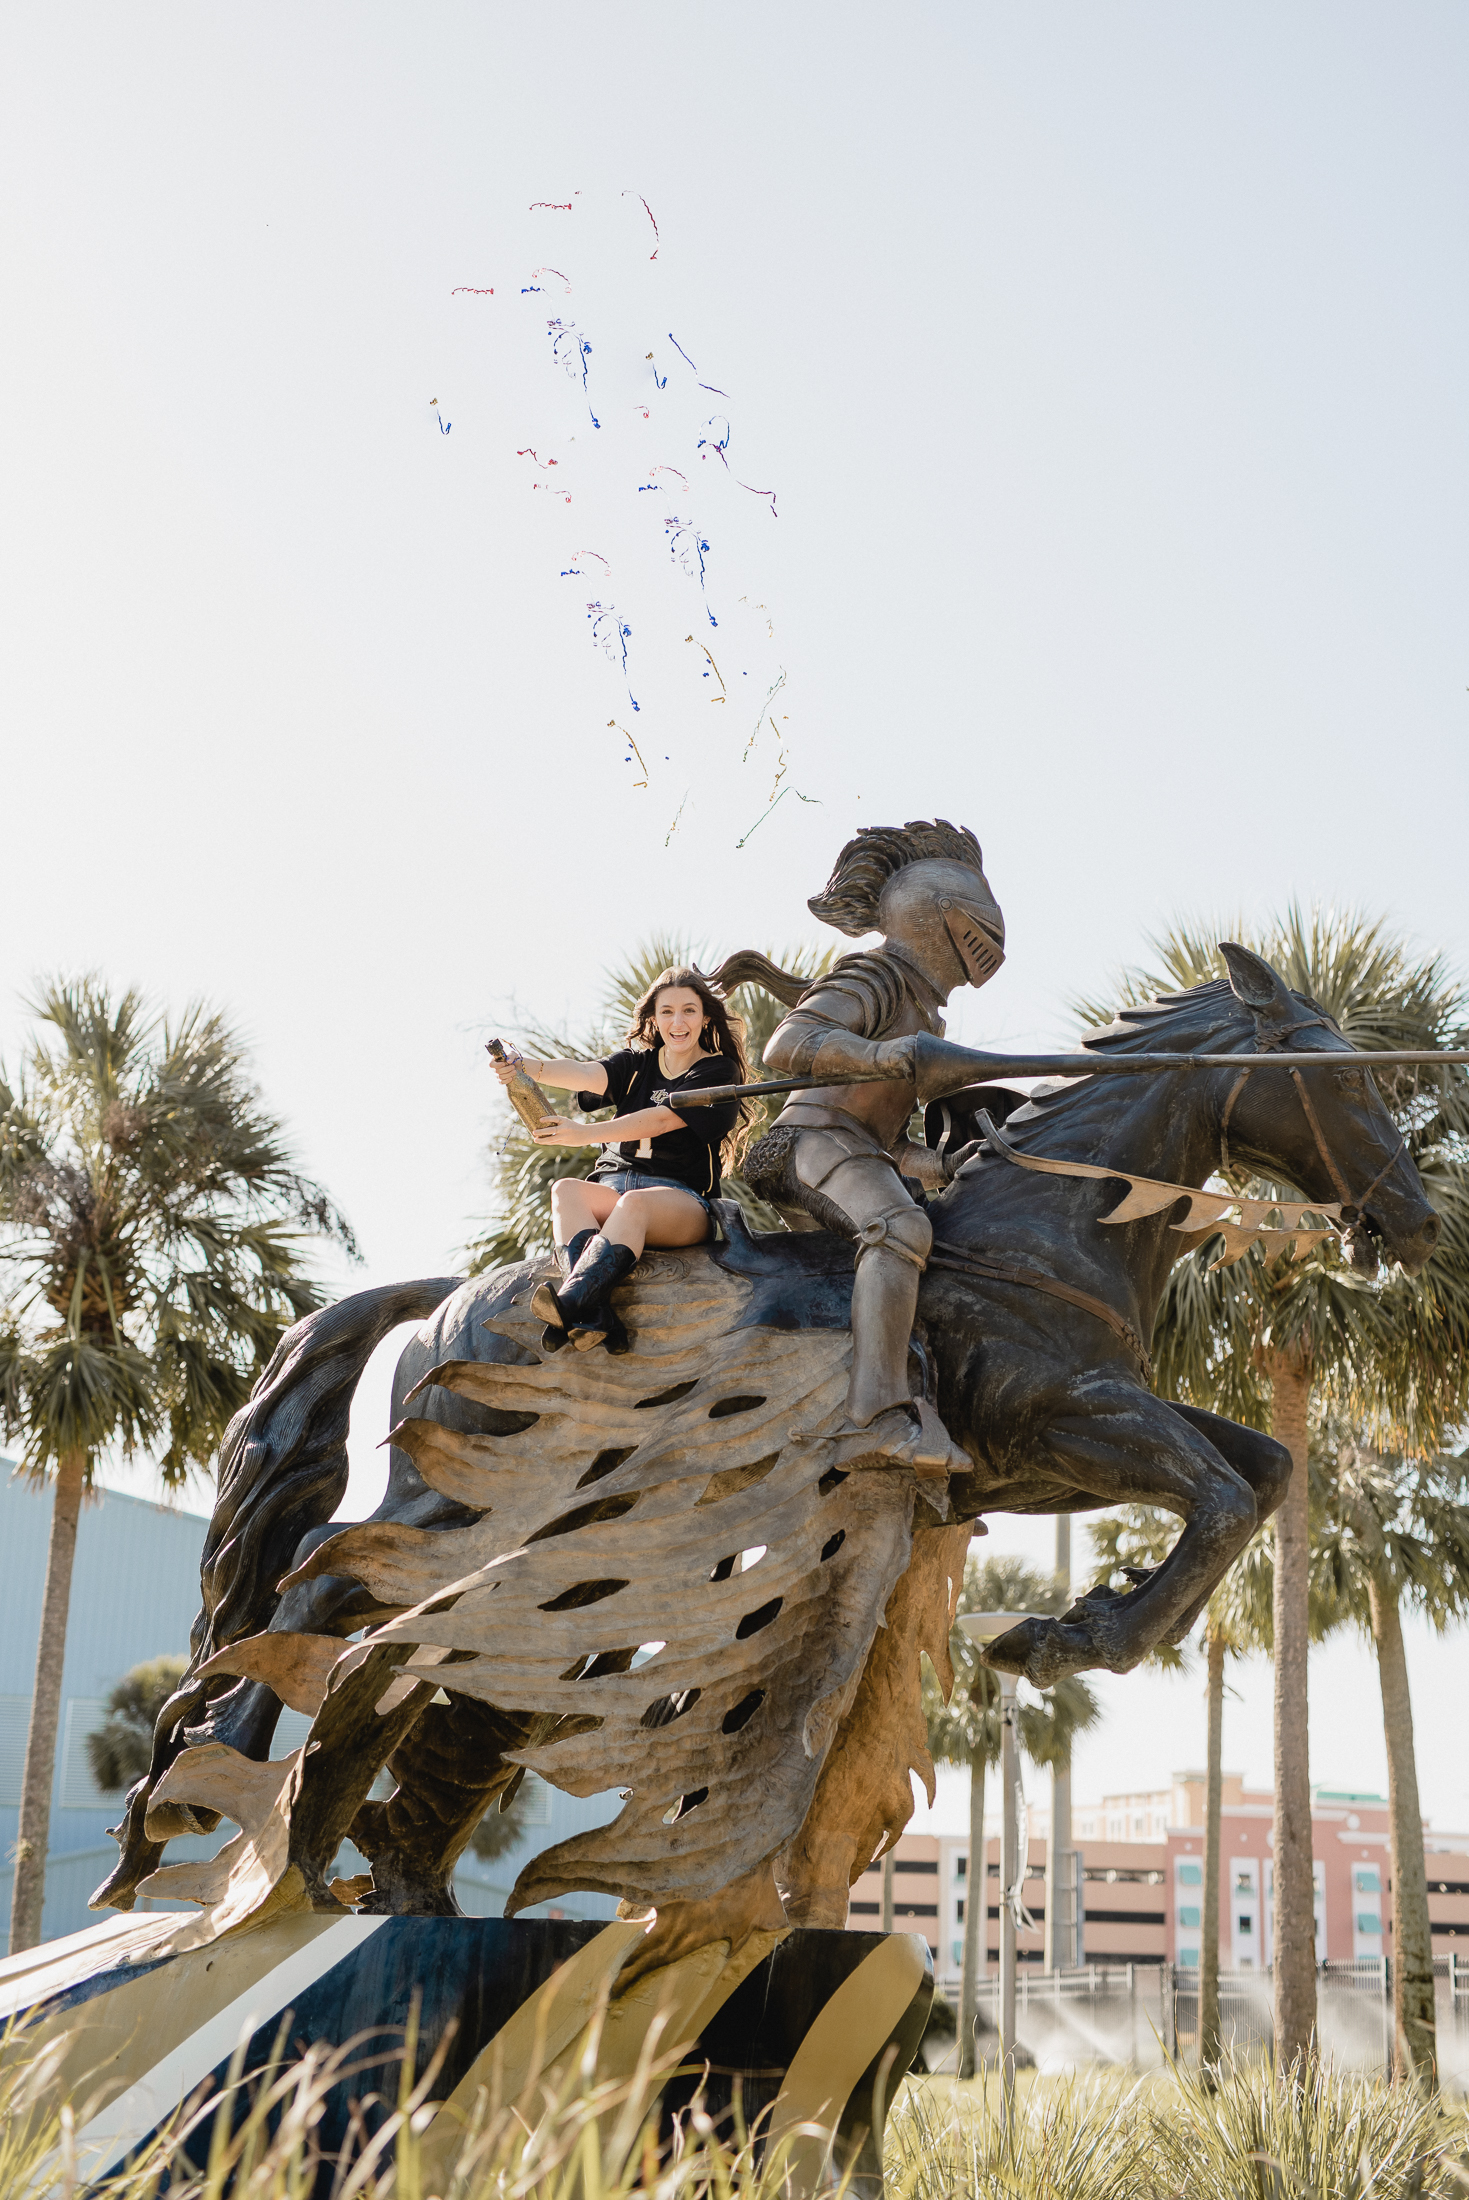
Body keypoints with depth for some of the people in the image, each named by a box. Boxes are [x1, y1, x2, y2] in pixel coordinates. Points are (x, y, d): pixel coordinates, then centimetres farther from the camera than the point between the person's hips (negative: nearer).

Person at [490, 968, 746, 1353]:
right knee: (566, 1188, -28)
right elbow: (589, 1074, -5)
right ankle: (598, 1319, -50)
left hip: (684, 1200, -4)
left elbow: (660, 1120, -14)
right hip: (614, 1187, 4)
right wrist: (529, 1069, -26)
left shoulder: (719, 1073, 2)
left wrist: (587, 1134, -26)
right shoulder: (637, 1064, 16)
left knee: (634, 1202, -38)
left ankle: (569, 1305, -60)